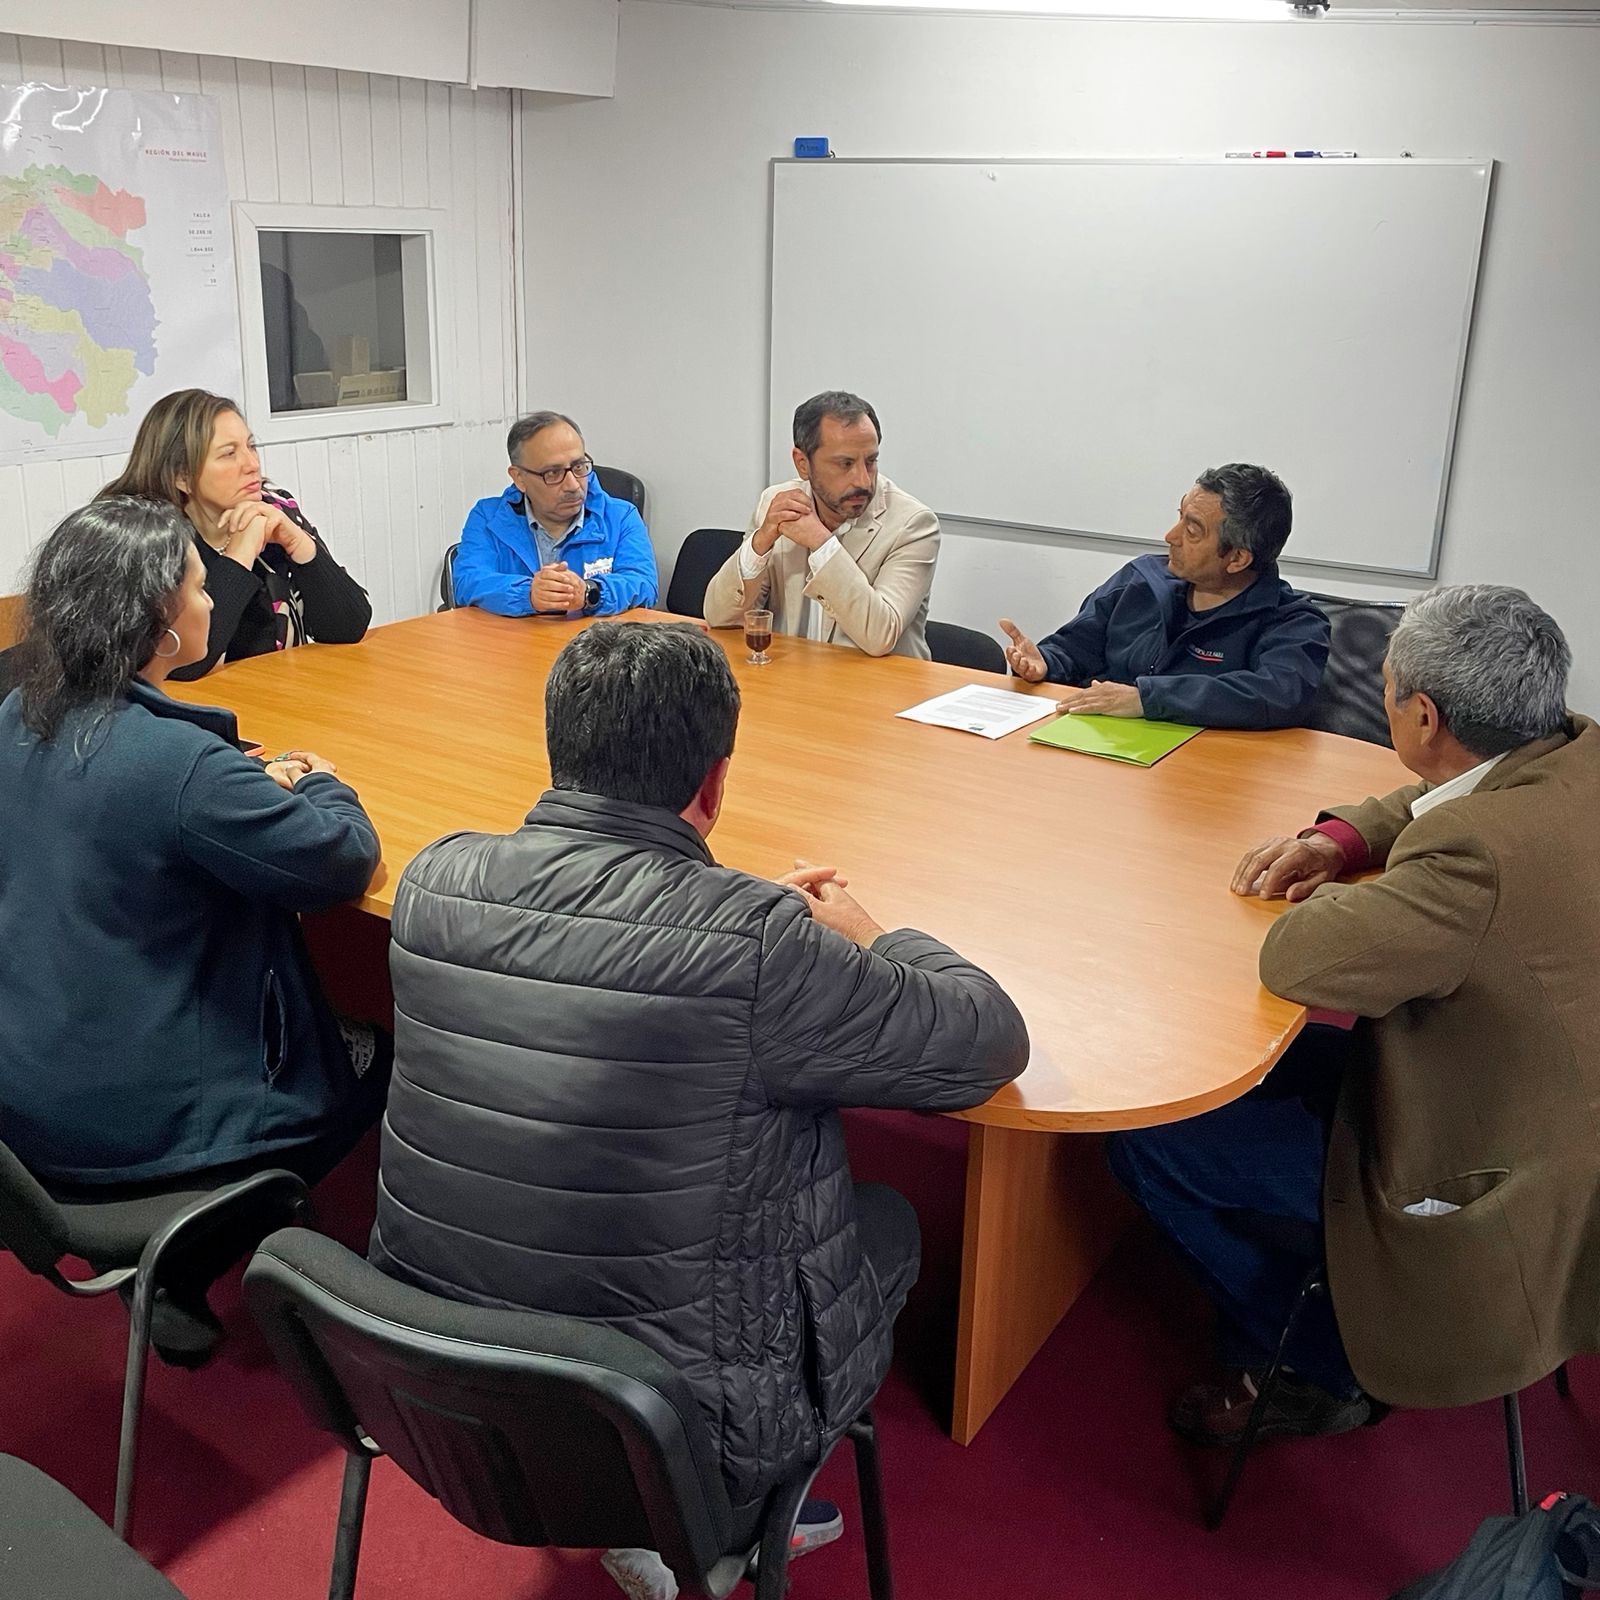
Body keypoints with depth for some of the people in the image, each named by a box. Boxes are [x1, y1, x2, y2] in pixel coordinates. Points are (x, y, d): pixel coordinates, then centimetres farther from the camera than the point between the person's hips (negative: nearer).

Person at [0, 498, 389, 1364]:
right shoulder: (177, 758, -29)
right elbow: (344, 861, -22)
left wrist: (257, 782, 6)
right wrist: (319, 787, 0)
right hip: (132, 1127, -8)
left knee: (332, 1032, 27)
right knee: (377, 1059, 16)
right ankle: (183, 1275, 17)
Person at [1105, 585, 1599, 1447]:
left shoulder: (1483, 854, -36)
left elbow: (1297, 959, -32)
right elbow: (1450, 798, 13)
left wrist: (1334, 896, -11)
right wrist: (1341, 839, -3)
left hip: (1488, 1193, -9)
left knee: (1149, 1139, -3)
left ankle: (1315, 1367, 18)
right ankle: (1338, 1340, 30)